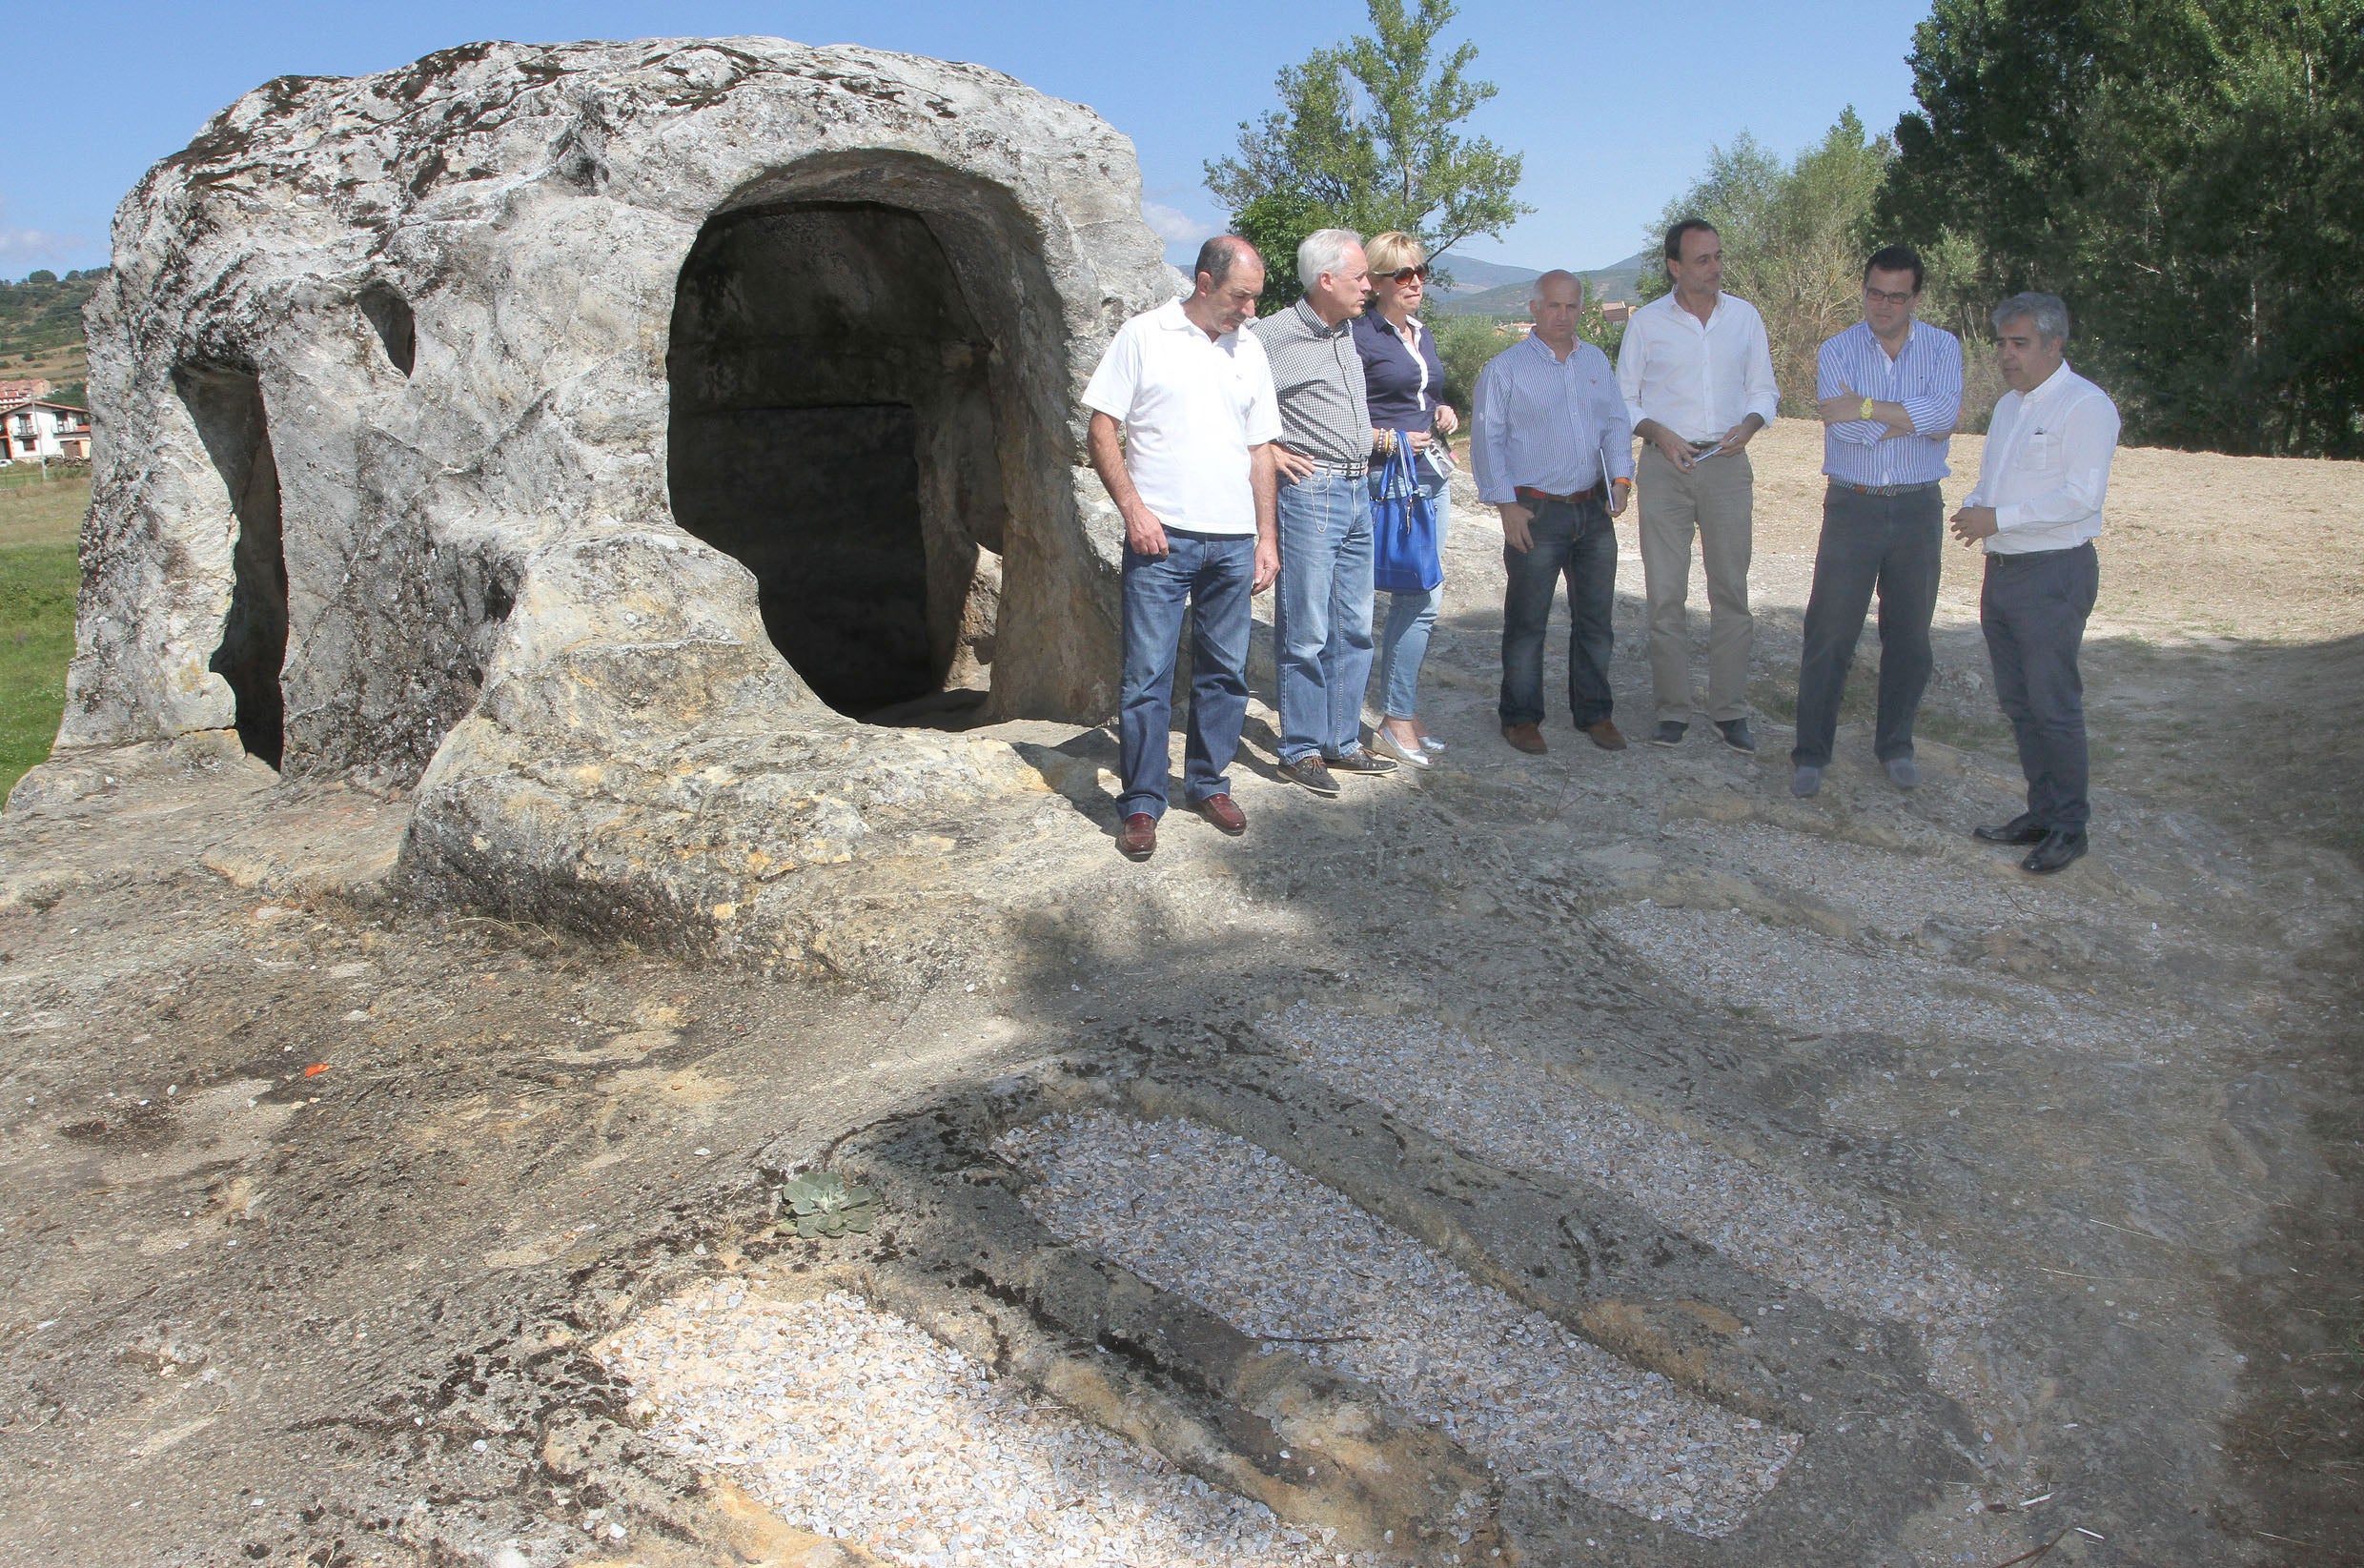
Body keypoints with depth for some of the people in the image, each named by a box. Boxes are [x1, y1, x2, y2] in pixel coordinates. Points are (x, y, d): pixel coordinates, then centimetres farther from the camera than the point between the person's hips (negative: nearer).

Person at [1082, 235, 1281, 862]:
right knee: (1147, 674, -4)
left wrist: (1267, 536, 12)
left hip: (1233, 542, 5)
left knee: (1225, 671, 10)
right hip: (1161, 536, -5)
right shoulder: (1143, 336, -1)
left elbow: (1261, 450, 17)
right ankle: (1142, 804, 4)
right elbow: (1101, 431, -2)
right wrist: (1133, 508, -11)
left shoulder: (1249, 349, 13)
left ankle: (1208, 783, 25)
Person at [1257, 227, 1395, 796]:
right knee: (1306, 630, -3)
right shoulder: (1275, 334, -11)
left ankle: (1343, 742, 21)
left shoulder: (1348, 334, 15)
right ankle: (1301, 749, 7)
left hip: (1358, 492, 8)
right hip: (1309, 490, -8)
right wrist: (1267, 450, -12)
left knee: (1353, 628, 11)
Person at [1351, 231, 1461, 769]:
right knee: (1421, 595, -10)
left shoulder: (1424, 334, 17)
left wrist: (1444, 413, 8)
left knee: (1418, 594, 8)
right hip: (1387, 476, -8)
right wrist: (1386, 438, -18)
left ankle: (1401, 712, 17)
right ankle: (1398, 719, -1)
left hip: (1432, 472, 8)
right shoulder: (1359, 335, -8)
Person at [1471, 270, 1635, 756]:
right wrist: (1506, 504, -10)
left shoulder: (1596, 362, 14)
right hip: (1536, 511, -5)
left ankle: (1593, 711, 20)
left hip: (1594, 510, 5)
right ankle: (1521, 716, 9)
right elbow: (1486, 439, -4)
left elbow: (1616, 424, 16)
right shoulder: (1505, 368, -1)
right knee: (1527, 620, -1)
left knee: (1596, 618, 8)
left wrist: (1621, 478, 0)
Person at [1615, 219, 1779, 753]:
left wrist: (1748, 425, -8)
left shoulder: (1745, 317, 8)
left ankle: (1730, 710, 9)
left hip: (1727, 465, 2)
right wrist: (1659, 433, -12)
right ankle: (1672, 709, 7)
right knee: (1665, 594, -1)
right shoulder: (1647, 322, 2)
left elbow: (1763, 390, 13)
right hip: (1665, 466, -1)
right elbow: (1625, 399, 6)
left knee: (1731, 591, 2)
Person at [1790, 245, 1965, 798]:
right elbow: (1841, 426, -14)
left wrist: (1868, 407, -19)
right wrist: (1914, 418, -11)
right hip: (1852, 507, -1)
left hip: (1918, 508, 2)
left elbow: (1944, 413, -15)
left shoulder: (1942, 347, 4)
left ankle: (1895, 746, 24)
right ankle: (1811, 753, 6)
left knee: (1909, 635, 9)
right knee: (1829, 634, -3)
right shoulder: (1837, 350, 1)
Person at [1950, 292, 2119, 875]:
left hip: (2055, 573, -9)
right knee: (2017, 701, 12)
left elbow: (2082, 496, -19)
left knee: (2054, 705, -5)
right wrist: (1972, 507, 3)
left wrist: (1999, 518, -20)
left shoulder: (2085, 405, -10)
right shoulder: (2009, 404, 17)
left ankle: (2068, 827, 5)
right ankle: (2041, 812, 23)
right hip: (2002, 570, 9)